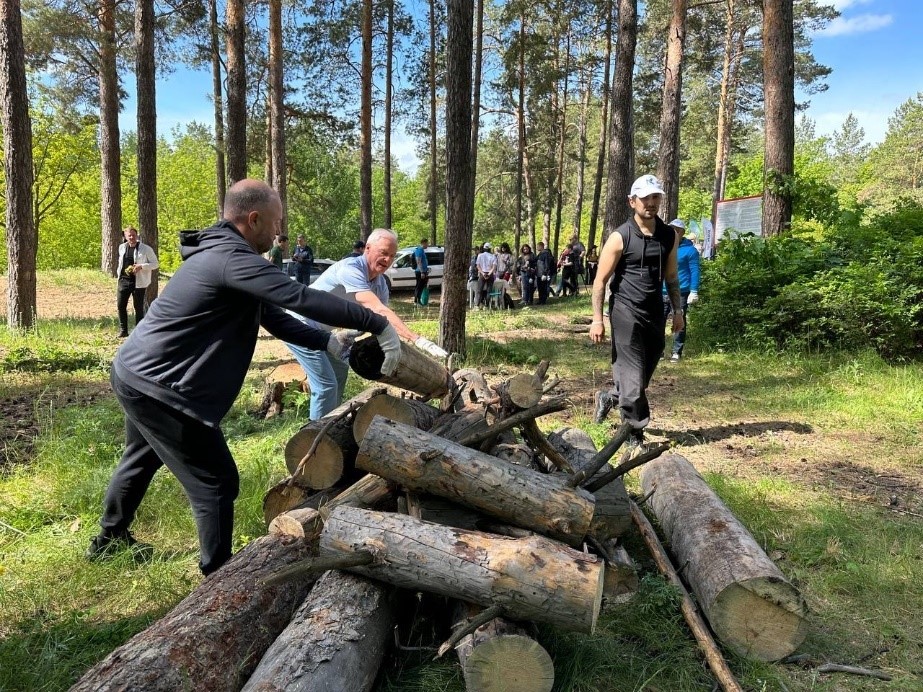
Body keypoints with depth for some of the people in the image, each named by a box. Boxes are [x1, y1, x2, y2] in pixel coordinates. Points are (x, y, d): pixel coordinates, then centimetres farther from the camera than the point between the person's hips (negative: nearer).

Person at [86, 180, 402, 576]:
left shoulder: (220, 253, 11)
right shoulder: (231, 258, -24)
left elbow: (273, 316, 11)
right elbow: (303, 299, -31)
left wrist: (328, 342, 2)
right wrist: (379, 325, -27)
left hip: (134, 373, 11)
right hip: (158, 389, -11)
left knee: (141, 459, 31)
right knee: (216, 483, -2)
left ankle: (109, 540, 53)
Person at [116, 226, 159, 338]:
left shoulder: (146, 249, -6)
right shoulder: (122, 247, 10)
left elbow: (155, 264, -5)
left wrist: (141, 266, -19)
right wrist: (119, 274, 16)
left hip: (139, 282, -5)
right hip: (123, 280, 5)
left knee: (138, 308, 2)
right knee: (120, 306, 4)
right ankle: (123, 330, 16)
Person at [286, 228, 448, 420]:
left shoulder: (380, 284, 0)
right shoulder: (351, 269, -28)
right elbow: (378, 310, -37)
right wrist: (417, 339, -42)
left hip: (318, 330, 10)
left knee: (339, 370, 24)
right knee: (326, 385, -12)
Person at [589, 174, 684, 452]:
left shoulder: (669, 236, 7)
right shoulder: (620, 237, -10)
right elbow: (601, 280, -8)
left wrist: (678, 310, 12)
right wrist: (597, 319, -12)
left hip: (655, 311, 6)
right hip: (626, 311, -6)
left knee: (646, 370, 13)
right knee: (633, 374, -6)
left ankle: (609, 397, 39)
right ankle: (635, 435, 5)